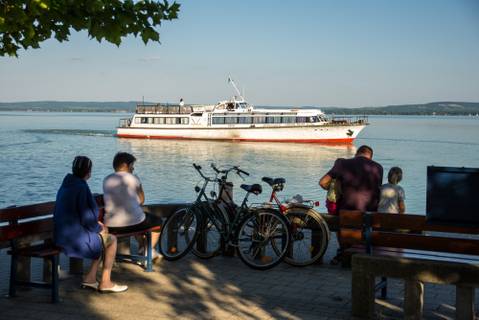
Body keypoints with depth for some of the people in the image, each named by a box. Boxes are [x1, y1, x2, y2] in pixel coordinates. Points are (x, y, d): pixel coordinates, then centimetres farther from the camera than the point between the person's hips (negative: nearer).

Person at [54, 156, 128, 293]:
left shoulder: (66, 185, 9)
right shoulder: (81, 187, -19)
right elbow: (86, 218, -21)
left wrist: (96, 223, 15)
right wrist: (99, 228, -1)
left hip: (62, 235, 9)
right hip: (75, 238, -9)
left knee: (103, 234, 25)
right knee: (111, 240, 9)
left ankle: (90, 278, 22)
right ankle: (105, 282, 15)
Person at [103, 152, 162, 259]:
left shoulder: (106, 180, 5)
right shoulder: (133, 178, -8)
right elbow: (141, 200, 3)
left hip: (111, 227, 6)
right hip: (133, 224, -6)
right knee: (158, 221, 25)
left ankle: (142, 247, 47)